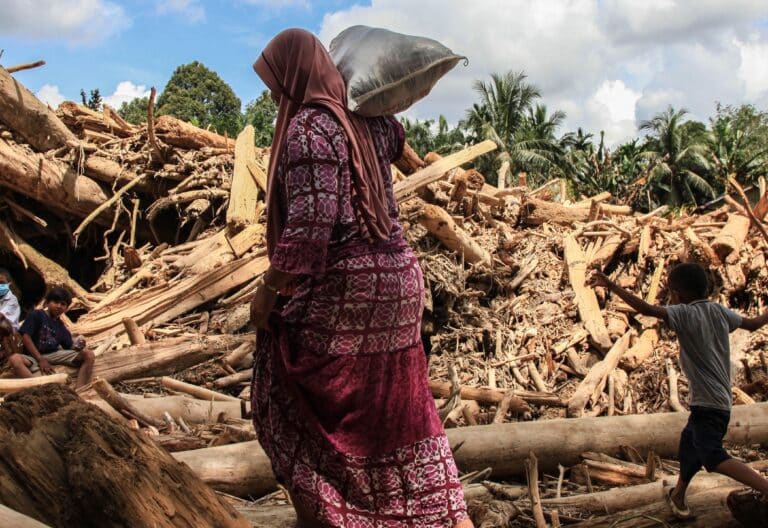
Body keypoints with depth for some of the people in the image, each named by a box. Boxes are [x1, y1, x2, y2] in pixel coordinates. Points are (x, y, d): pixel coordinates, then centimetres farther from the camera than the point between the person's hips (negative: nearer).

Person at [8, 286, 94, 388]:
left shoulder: (60, 326, 14)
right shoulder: (36, 315, -1)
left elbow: (69, 346, 10)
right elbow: (25, 337, -9)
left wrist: (77, 345, -16)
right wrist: (40, 359, -14)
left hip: (55, 355, 4)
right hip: (34, 356, -4)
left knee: (88, 355, -13)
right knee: (14, 359, -38)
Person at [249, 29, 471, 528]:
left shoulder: (309, 127, -14)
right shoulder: (368, 121, 10)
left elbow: (310, 223, -22)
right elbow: (398, 139, 36)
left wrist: (267, 291, -14)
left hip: (342, 290, -8)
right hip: (397, 278, 8)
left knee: (293, 401, 9)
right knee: (399, 405, 18)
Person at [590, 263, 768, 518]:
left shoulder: (685, 314, -13)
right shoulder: (719, 311, 8)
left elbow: (647, 309, -25)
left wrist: (611, 286, -22)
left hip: (707, 402, -9)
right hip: (720, 400, 9)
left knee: (713, 457, -15)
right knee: (690, 442, 24)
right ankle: (679, 496, 38)